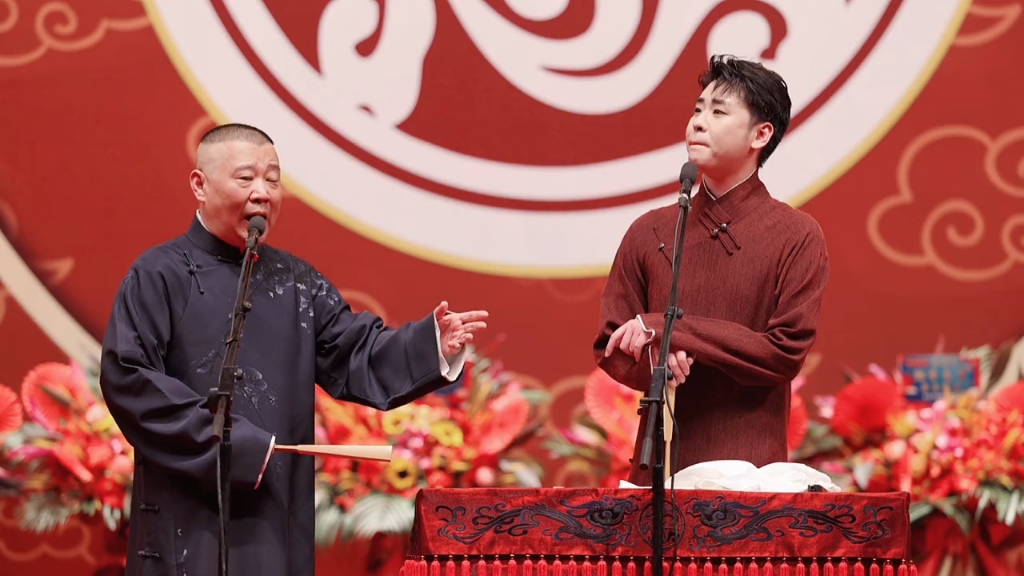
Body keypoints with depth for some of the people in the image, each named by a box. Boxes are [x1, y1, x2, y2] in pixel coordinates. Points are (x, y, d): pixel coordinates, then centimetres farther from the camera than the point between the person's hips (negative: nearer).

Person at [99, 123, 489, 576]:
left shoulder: (297, 282, 12)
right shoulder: (160, 275, -4)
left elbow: (356, 356, 4)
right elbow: (127, 378, -12)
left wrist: (433, 342, -16)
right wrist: (236, 443, -15)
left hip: (277, 518, 5)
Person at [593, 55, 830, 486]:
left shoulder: (797, 237, 0)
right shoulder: (649, 233, 10)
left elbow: (787, 352, -8)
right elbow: (610, 349, 11)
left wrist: (669, 330, -12)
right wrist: (654, 362, -13)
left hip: (750, 466, -3)